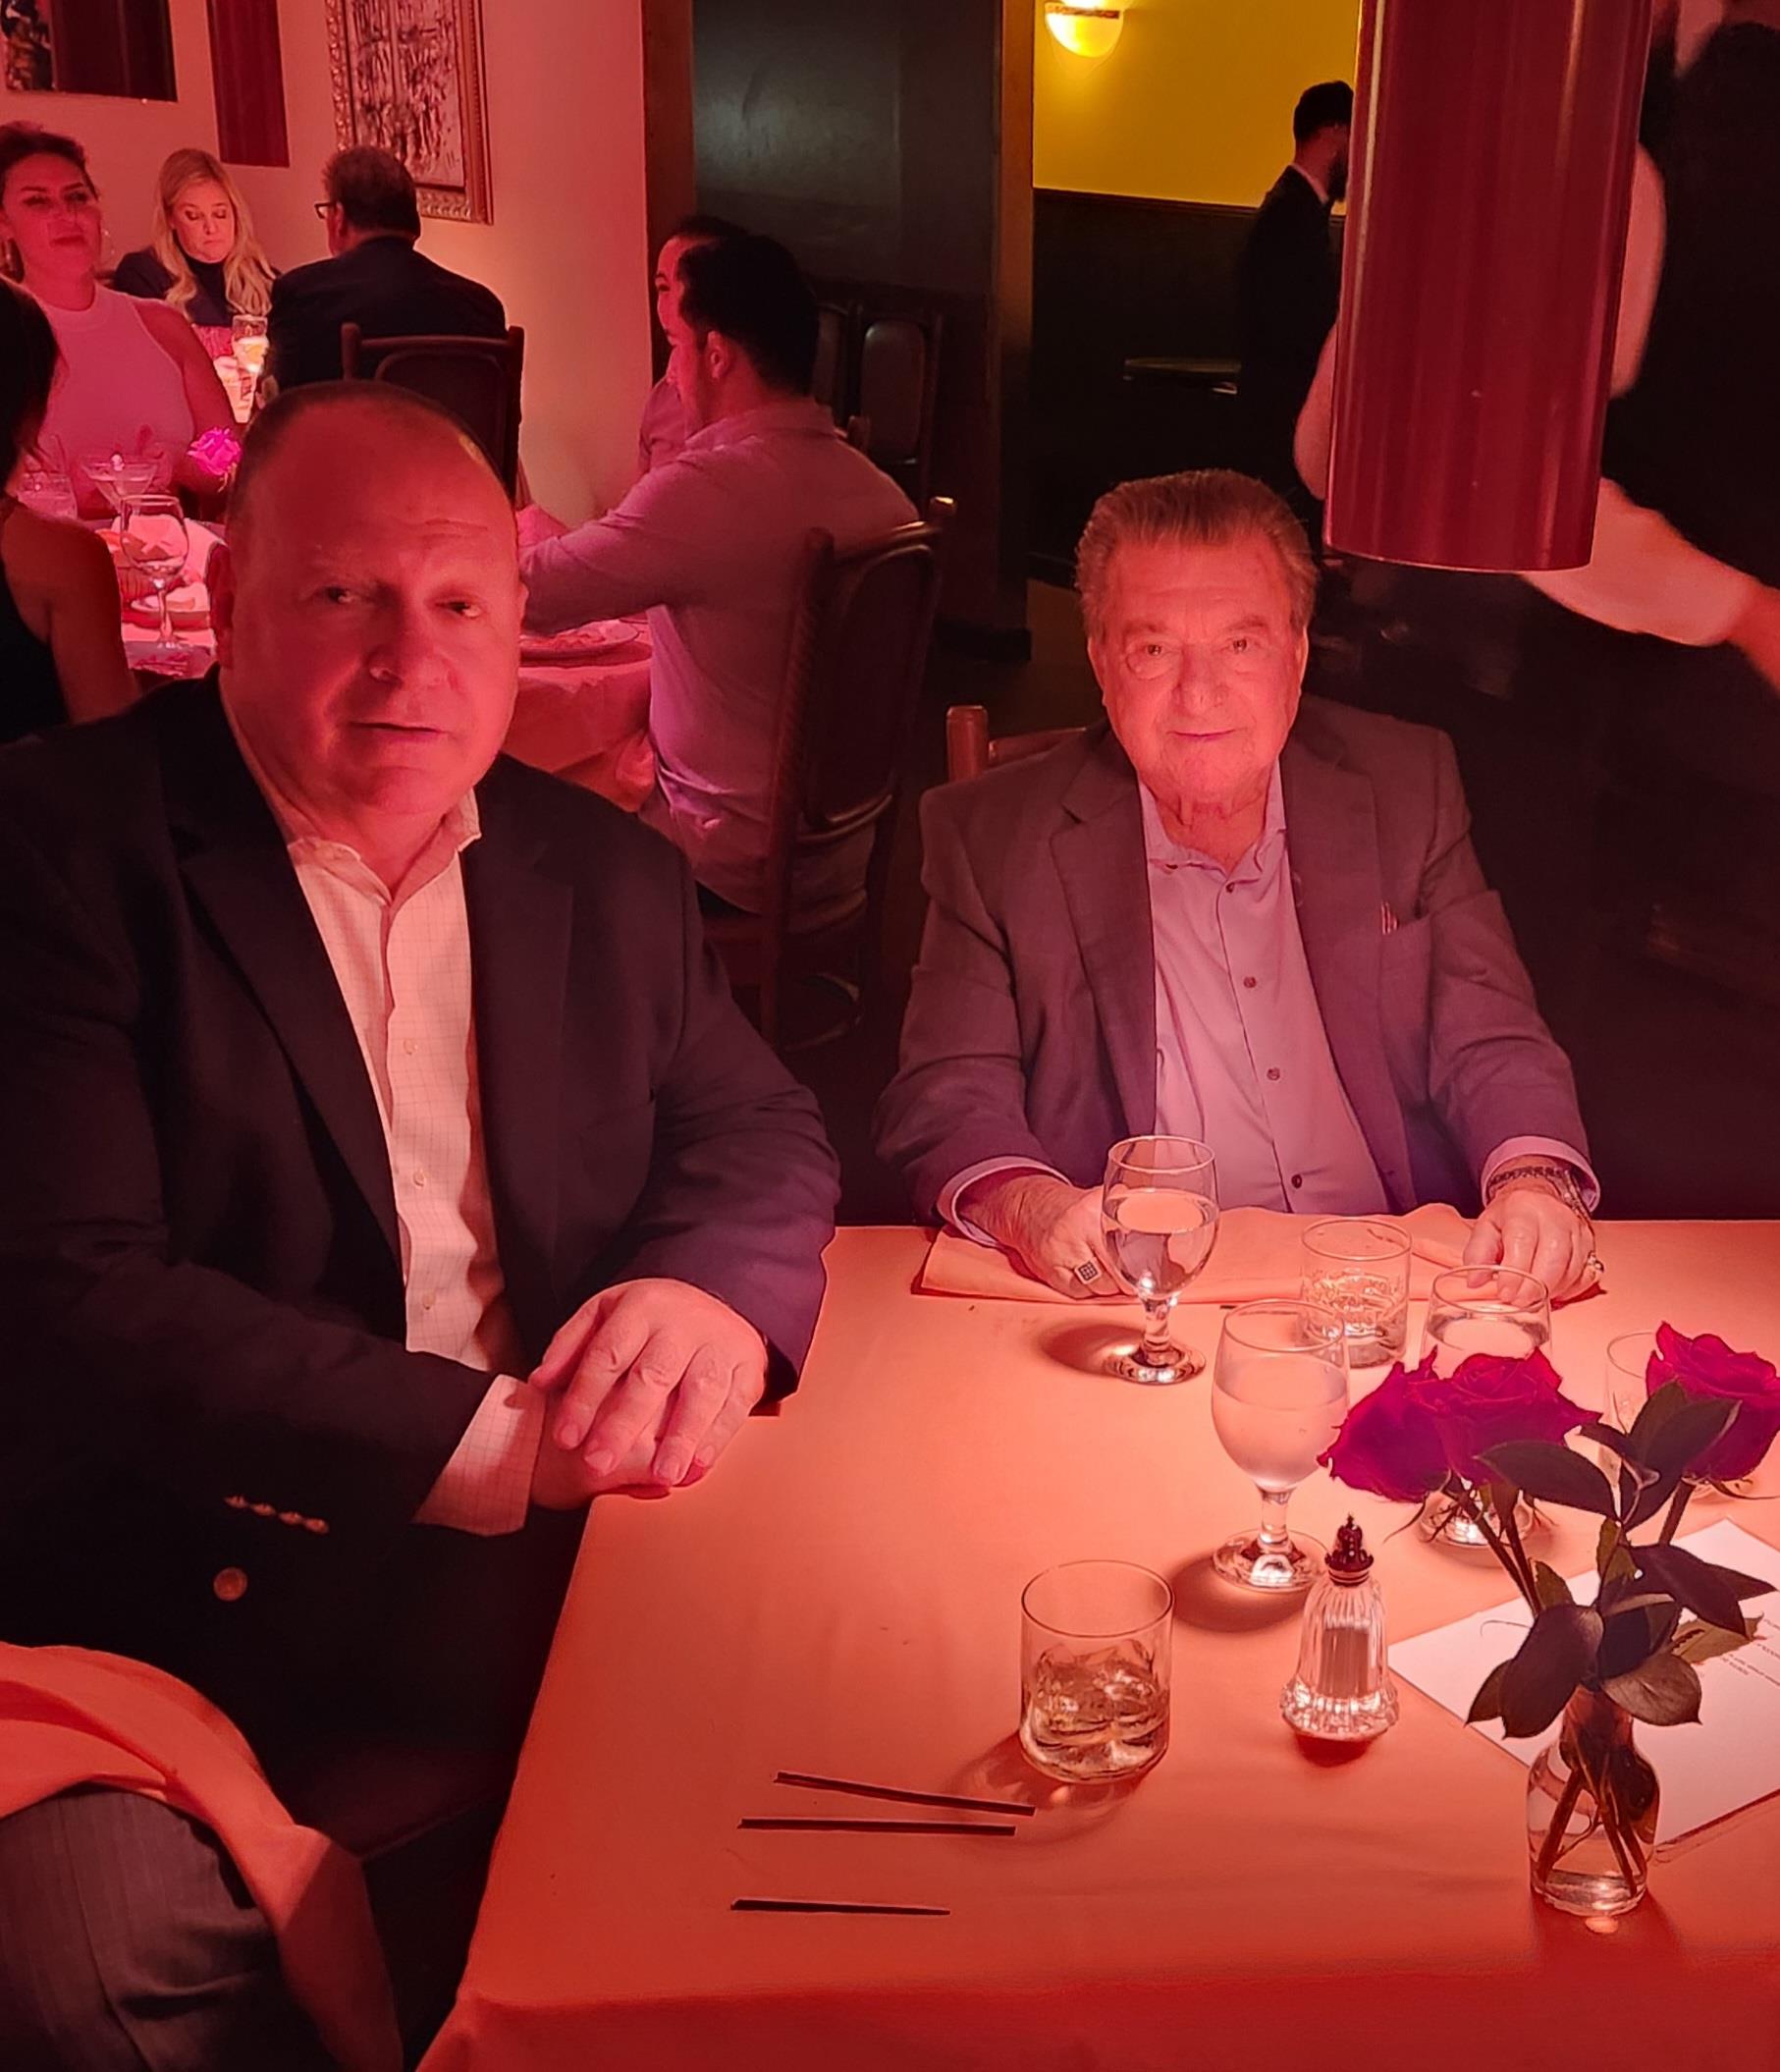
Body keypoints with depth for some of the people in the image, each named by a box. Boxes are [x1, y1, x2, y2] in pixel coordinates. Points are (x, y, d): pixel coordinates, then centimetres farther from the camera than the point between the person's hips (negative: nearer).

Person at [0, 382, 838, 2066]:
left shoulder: (604, 873, 13)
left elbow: (758, 1131, 15)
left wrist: (715, 1294, -12)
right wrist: (488, 1444, -20)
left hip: (552, 1582, 5)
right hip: (198, 1606, -4)